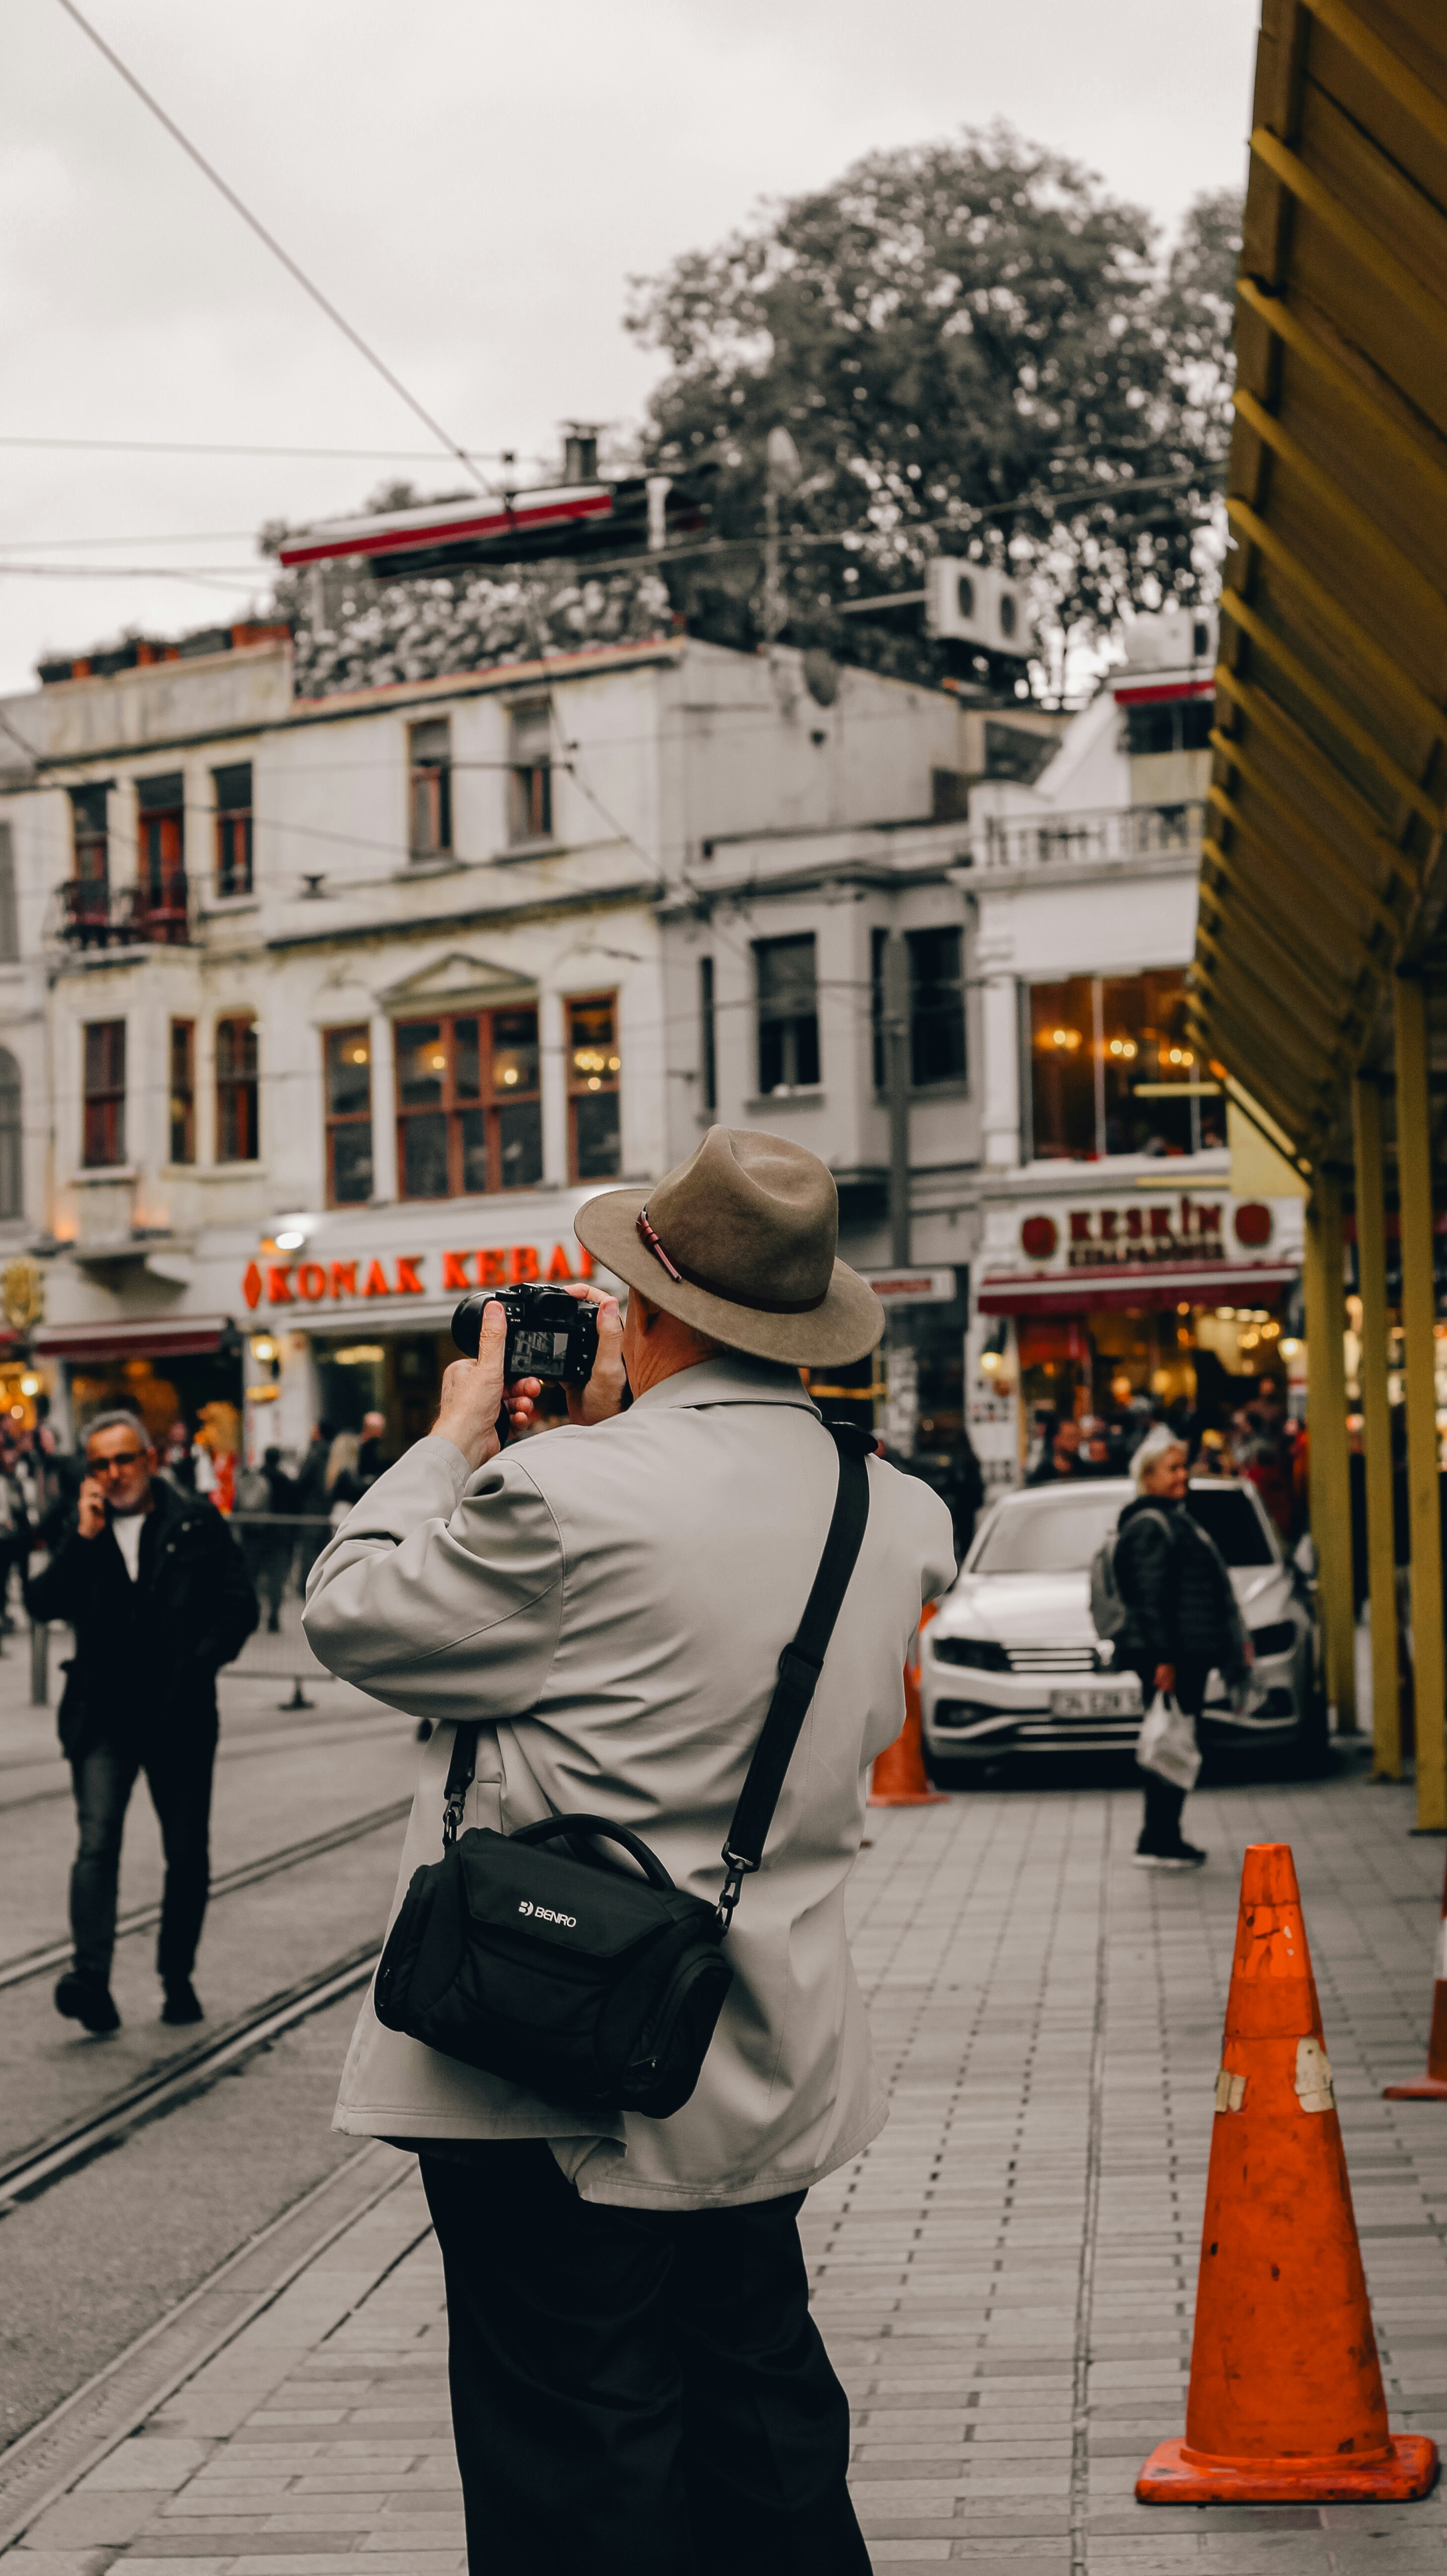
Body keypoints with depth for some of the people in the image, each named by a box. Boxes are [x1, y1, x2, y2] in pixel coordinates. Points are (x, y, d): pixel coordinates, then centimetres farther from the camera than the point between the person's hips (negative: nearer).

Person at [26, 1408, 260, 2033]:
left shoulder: (197, 1524, 3)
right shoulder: (80, 1528, 8)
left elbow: (239, 1606, 2)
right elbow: (42, 1603, -3)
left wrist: (198, 1665, -9)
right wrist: (83, 1537, -11)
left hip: (180, 1717, 0)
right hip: (103, 1717, 0)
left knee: (187, 1855, 6)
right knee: (97, 1844, -15)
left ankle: (177, 1977, 20)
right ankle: (91, 1979, -23)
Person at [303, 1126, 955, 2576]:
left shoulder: (567, 1496, -20)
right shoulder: (899, 1517, 3)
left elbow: (352, 1617, -6)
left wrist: (453, 1440, 7)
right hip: (773, 2074, 7)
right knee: (767, 2434, 20)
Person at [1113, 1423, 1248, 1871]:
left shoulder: (1175, 1520, 21)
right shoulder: (1149, 1526, -12)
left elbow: (1204, 1591, 27)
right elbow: (1150, 1598, -19)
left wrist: (1234, 1640, 27)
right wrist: (1163, 1657, -24)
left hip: (1189, 1655, 10)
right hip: (1167, 1658, -10)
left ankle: (1163, 1833, 18)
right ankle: (1158, 1842, -8)